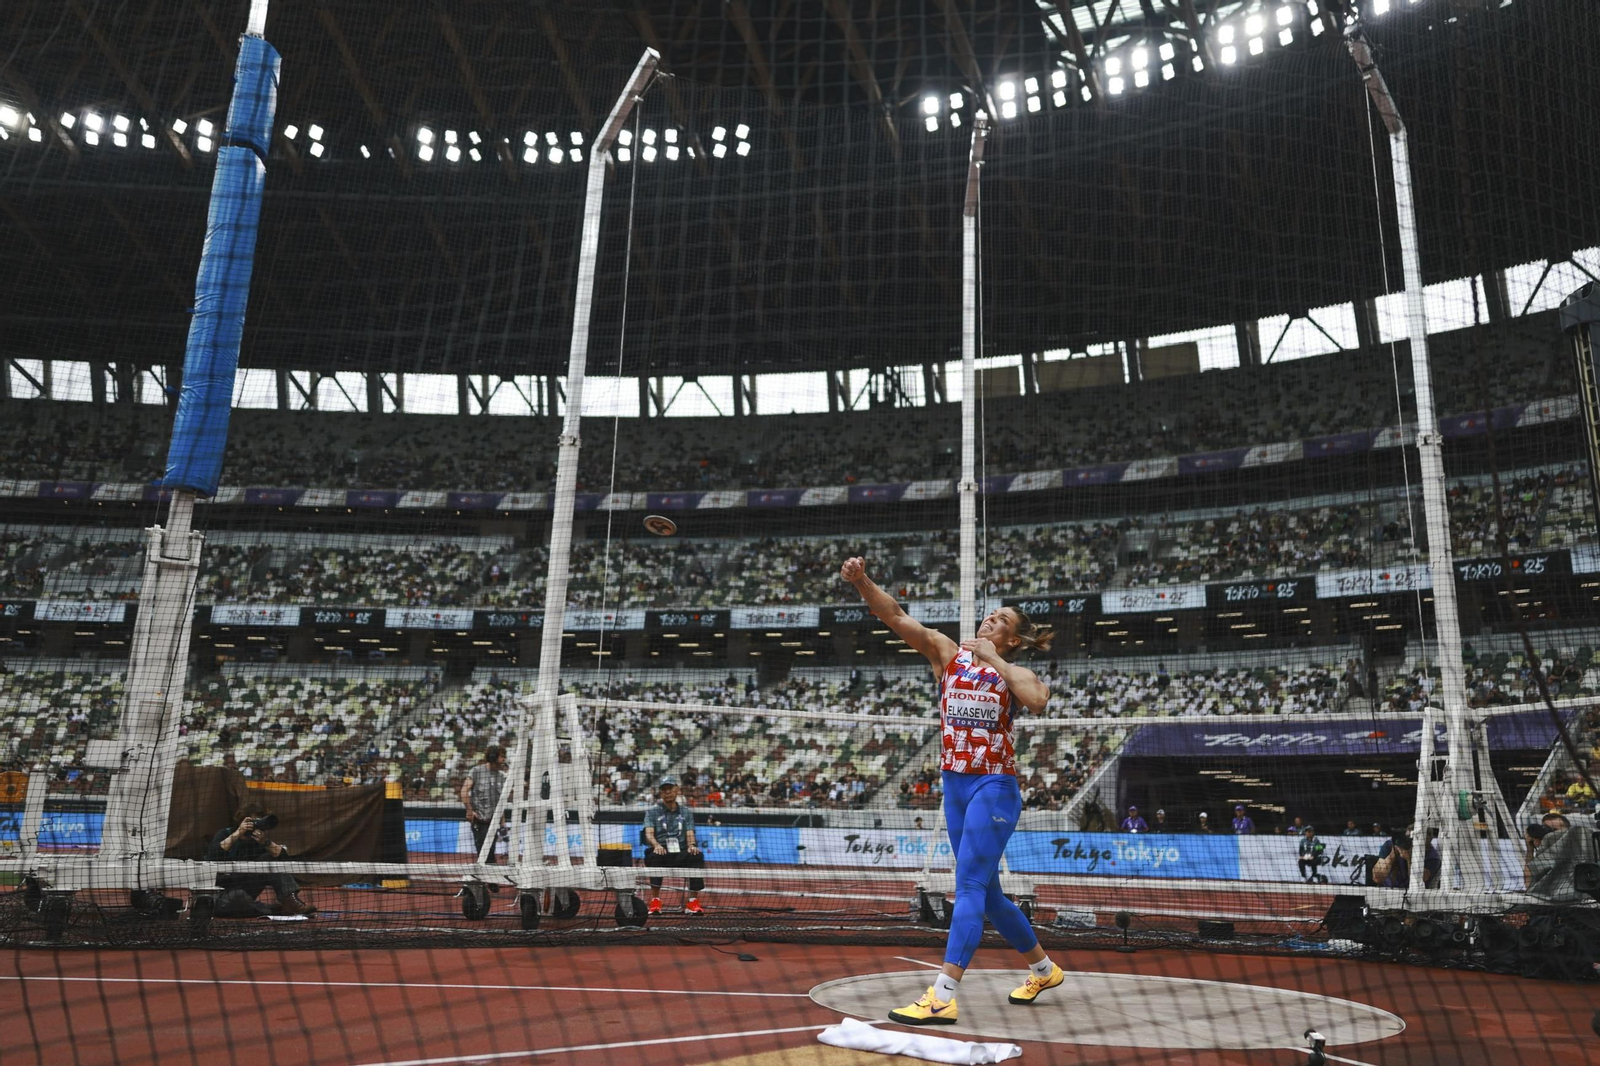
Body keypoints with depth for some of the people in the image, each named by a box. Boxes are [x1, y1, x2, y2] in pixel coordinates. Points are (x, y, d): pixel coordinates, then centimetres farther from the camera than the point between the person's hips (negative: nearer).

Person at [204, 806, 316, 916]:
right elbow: (212, 855, -28)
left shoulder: (259, 840, 2)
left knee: (270, 859, -15)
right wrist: (237, 834, -31)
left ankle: (290, 900, -26)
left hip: (246, 887, 4)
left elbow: (284, 856, -14)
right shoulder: (225, 833, -6)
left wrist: (265, 842, -29)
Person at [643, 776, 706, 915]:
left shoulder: (686, 812, 17)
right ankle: (655, 901, -34)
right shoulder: (652, 811, 10)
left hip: (681, 855, 2)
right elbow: (649, 834, -5)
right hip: (661, 853, -2)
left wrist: (692, 845, -20)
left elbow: (690, 834, 6)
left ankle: (693, 902, -30)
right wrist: (656, 845, -29)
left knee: (697, 856, -29)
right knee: (655, 856, -37)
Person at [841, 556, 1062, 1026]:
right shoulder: (947, 653, 6)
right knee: (987, 892, 15)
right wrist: (861, 581, -20)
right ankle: (1043, 969, 35)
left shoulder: (1015, 673, -1)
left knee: (969, 886, -11)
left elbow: (1037, 700, -26)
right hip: (955, 785, 5)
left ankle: (942, 997, -12)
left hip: (995, 786, -5)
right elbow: (896, 617, -6)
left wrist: (993, 659, -17)